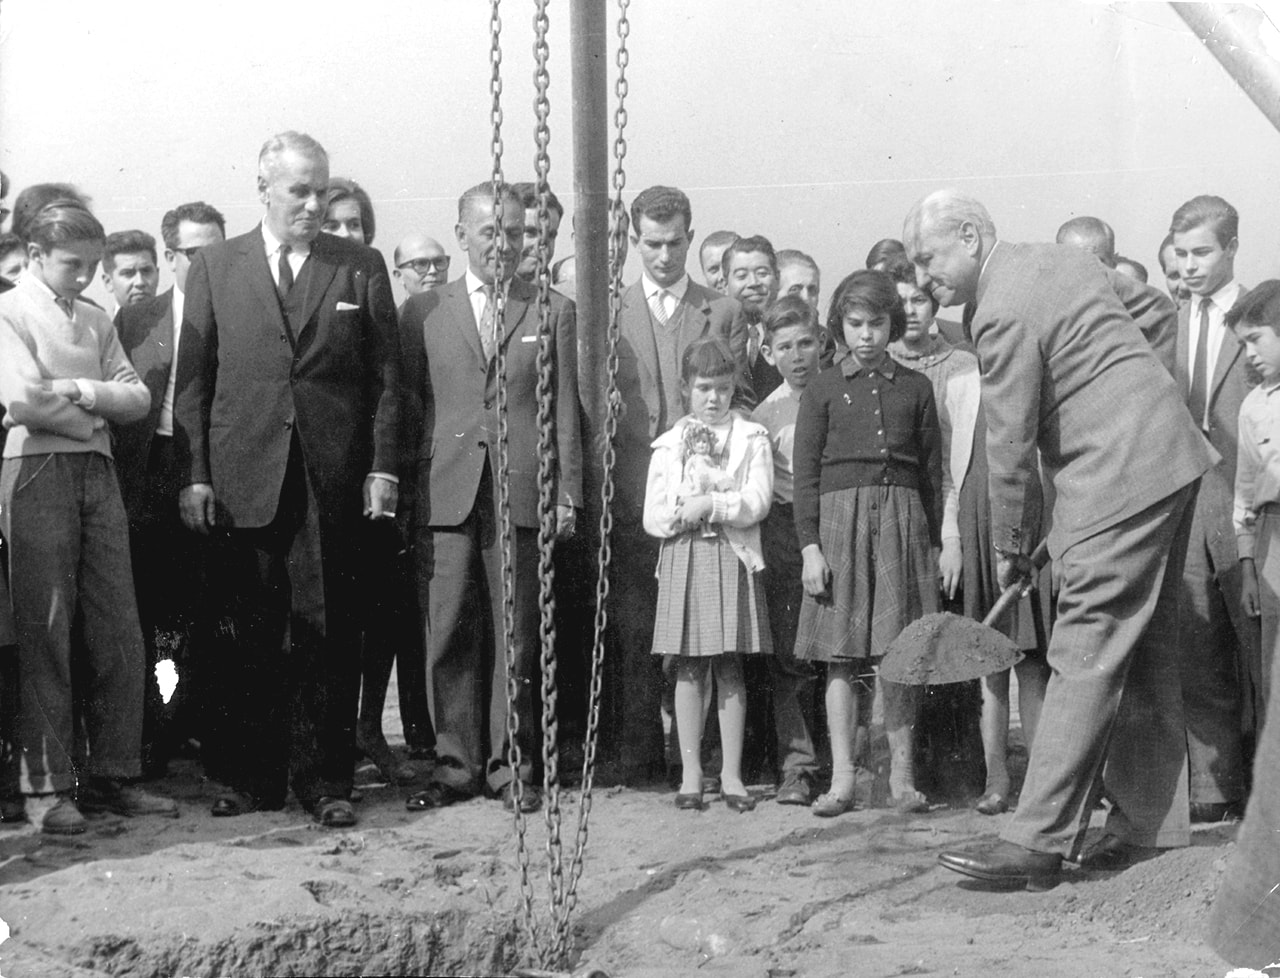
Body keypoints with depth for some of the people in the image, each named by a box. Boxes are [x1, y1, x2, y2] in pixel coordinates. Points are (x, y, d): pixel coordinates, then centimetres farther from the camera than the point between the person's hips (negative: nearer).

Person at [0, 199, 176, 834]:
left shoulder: (95, 322, 19)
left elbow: (138, 399, 9)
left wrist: (78, 390, -6)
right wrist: (96, 409, 0)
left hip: (97, 473, 6)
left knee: (117, 633, 2)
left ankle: (111, 777, 9)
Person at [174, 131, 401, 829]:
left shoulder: (361, 267, 8)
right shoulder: (214, 267, 9)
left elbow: (385, 377, 7)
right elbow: (193, 378, 6)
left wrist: (382, 468, -2)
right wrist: (194, 474, -2)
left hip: (333, 479, 0)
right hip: (242, 478, 0)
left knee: (326, 634, 2)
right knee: (250, 635, 4)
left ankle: (324, 778, 10)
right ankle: (254, 775, 15)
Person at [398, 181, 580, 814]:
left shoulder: (552, 312, 11)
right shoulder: (422, 312, 12)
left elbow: (565, 410, 8)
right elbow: (408, 405, 11)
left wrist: (567, 492, 2)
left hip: (522, 494, 0)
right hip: (444, 494, 1)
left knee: (516, 638, 3)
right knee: (447, 636, 1)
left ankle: (510, 766, 13)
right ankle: (455, 764, 11)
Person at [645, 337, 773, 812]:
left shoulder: (752, 438, 6)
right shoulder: (669, 445, 11)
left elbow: (757, 501, -7)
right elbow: (653, 517, 4)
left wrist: (709, 506, -14)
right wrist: (686, 514, -13)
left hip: (733, 558, -1)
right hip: (683, 558, 1)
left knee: (730, 667, 1)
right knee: (689, 668, 2)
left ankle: (731, 774, 7)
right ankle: (691, 774, 8)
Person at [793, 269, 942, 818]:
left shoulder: (915, 388, 10)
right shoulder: (823, 390, 6)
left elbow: (932, 470, 12)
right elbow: (806, 473, 3)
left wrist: (934, 541, 8)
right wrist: (809, 545, -5)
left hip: (902, 518, 1)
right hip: (840, 518, -1)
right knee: (842, 655, -1)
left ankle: (902, 774, 11)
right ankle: (841, 778, 3)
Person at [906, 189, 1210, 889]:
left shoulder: (1003, 313, -15)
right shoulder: (1058, 257, 15)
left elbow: (1009, 447, -13)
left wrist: (1009, 549, 0)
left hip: (1119, 477, -10)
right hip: (1169, 457, 10)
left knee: (1084, 656, -10)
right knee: (1146, 653, 14)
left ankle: (1038, 842, -9)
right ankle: (1148, 820, 21)